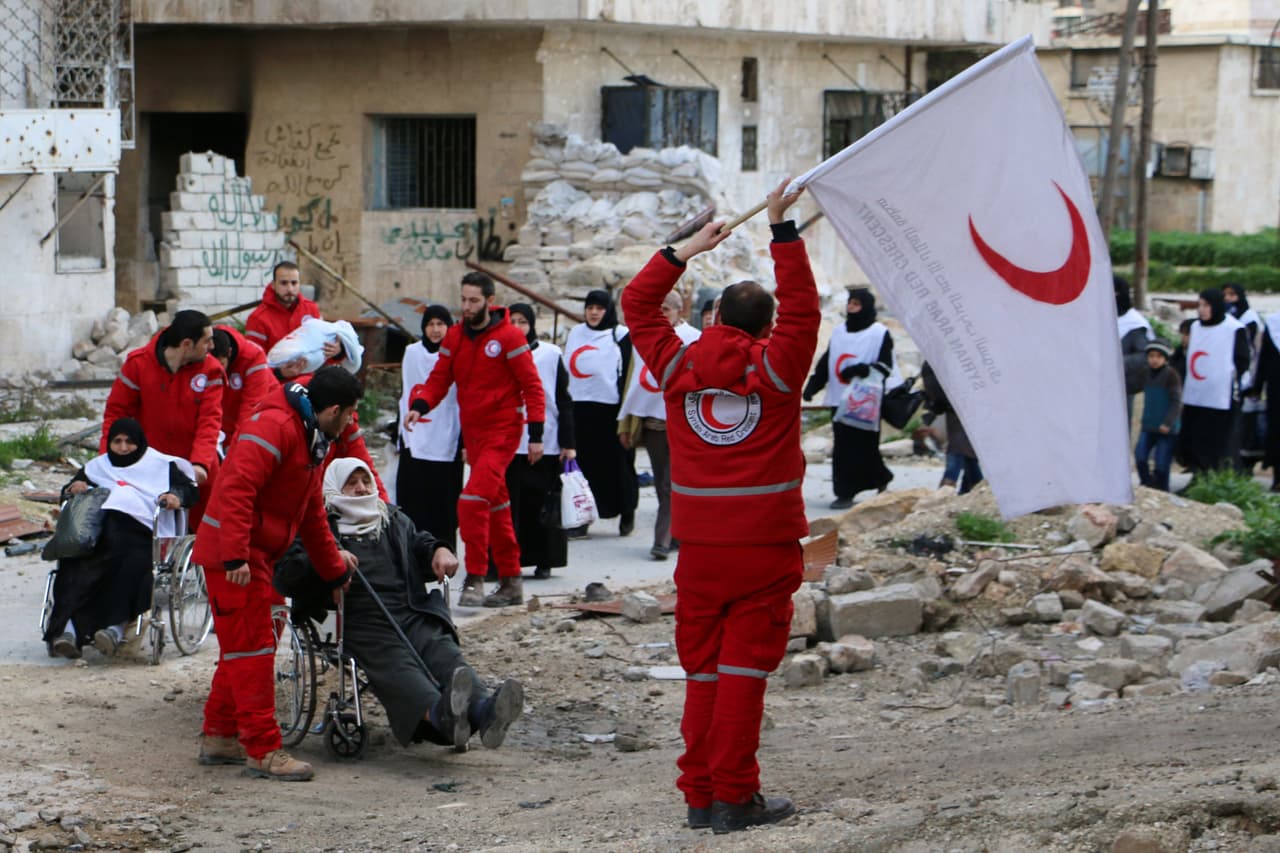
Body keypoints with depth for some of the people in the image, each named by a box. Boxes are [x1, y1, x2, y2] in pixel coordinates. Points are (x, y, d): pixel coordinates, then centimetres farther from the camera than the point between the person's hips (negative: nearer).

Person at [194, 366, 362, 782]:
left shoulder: (312, 439, 16)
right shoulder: (275, 427, -18)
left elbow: (312, 513, 27)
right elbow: (236, 489, -28)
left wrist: (334, 569, 29)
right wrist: (235, 557, -33)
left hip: (257, 555, 11)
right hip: (233, 556, -11)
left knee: (242, 647, 16)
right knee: (252, 648, -10)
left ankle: (219, 737, 26)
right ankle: (262, 750, -8)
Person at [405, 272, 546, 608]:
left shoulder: (508, 337, -10)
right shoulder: (455, 337, 6)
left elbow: (531, 385, -7)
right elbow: (439, 379, 5)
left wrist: (536, 434, -10)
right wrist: (420, 406, -15)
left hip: (502, 430, -6)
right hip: (472, 431, 6)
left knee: (473, 500, -20)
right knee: (496, 505, 13)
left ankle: (475, 578, -14)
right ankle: (511, 582, 22)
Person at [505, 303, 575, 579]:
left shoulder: (551, 354, 5)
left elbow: (563, 401, 6)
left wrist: (568, 443, 1)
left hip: (545, 444, -1)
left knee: (542, 504, 2)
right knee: (510, 506, -2)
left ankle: (544, 560, 11)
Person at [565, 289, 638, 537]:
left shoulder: (620, 335, 1)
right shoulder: (575, 334, 16)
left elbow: (628, 375, -3)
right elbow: (564, 371, 21)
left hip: (609, 410, -4)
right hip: (579, 409, 4)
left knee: (616, 463, 0)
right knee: (583, 464, 0)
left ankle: (627, 514, 16)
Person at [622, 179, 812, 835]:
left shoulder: (677, 364, 3)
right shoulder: (774, 366, -5)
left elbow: (636, 303, 15)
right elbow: (802, 307, -1)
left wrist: (687, 249, 17)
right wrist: (782, 230, 0)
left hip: (700, 543, 3)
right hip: (764, 542, -3)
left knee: (702, 669, 10)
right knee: (744, 669, -2)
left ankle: (700, 793, 13)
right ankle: (734, 796, -2)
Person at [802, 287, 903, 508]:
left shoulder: (879, 334, -1)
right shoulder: (838, 333, 15)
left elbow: (885, 366, -8)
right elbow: (825, 364, 16)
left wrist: (864, 370, -25)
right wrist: (812, 386, 3)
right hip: (840, 399, 5)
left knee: (862, 447, -6)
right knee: (842, 448, 3)